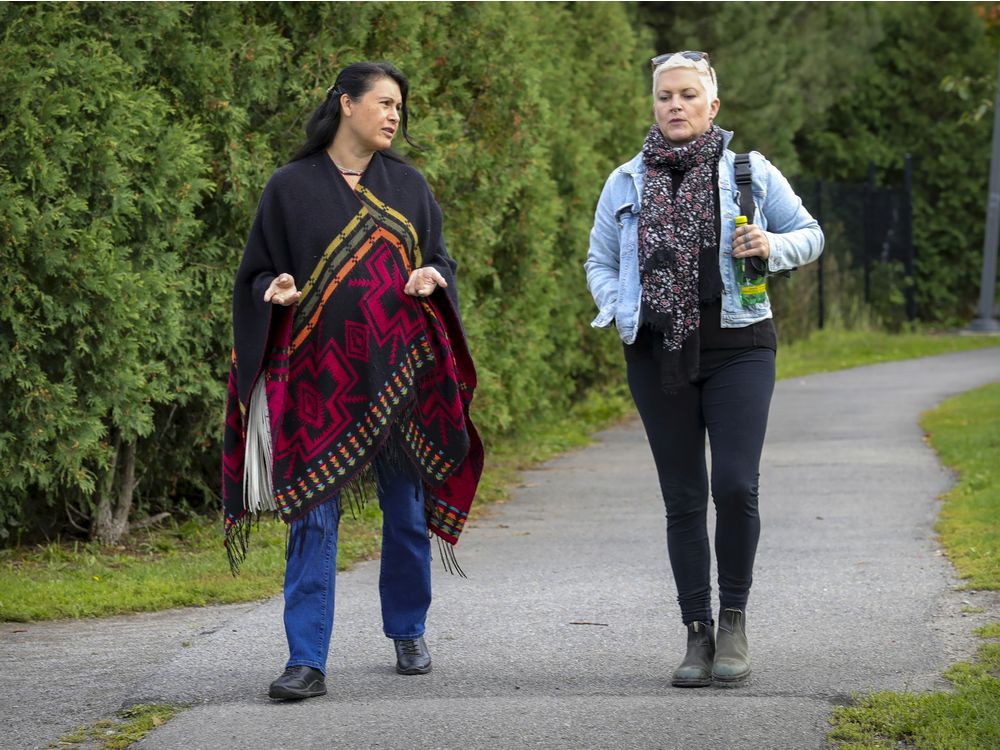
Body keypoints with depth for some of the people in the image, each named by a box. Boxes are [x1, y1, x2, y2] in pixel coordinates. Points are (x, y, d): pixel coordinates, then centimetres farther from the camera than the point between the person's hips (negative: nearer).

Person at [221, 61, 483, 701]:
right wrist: (276, 290, -14)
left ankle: (409, 633, 26)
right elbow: (258, 270, 7)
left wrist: (432, 277, -7)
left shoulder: (408, 185, 11)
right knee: (313, 514, -7)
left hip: (400, 370, 3)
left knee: (407, 506, 8)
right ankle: (307, 661, -9)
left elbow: (441, 257, 15)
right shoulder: (293, 186, 4)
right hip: (320, 373, -3)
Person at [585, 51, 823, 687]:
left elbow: (811, 236, 10)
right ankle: (698, 635, 11)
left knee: (736, 486, -13)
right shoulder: (627, 183, 9)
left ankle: (735, 622, 4)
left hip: (736, 348, -2)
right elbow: (600, 261, 19)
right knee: (683, 498, 4)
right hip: (657, 355, 2)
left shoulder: (750, 173, 3)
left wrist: (772, 245, -11)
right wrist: (618, 310, 0)